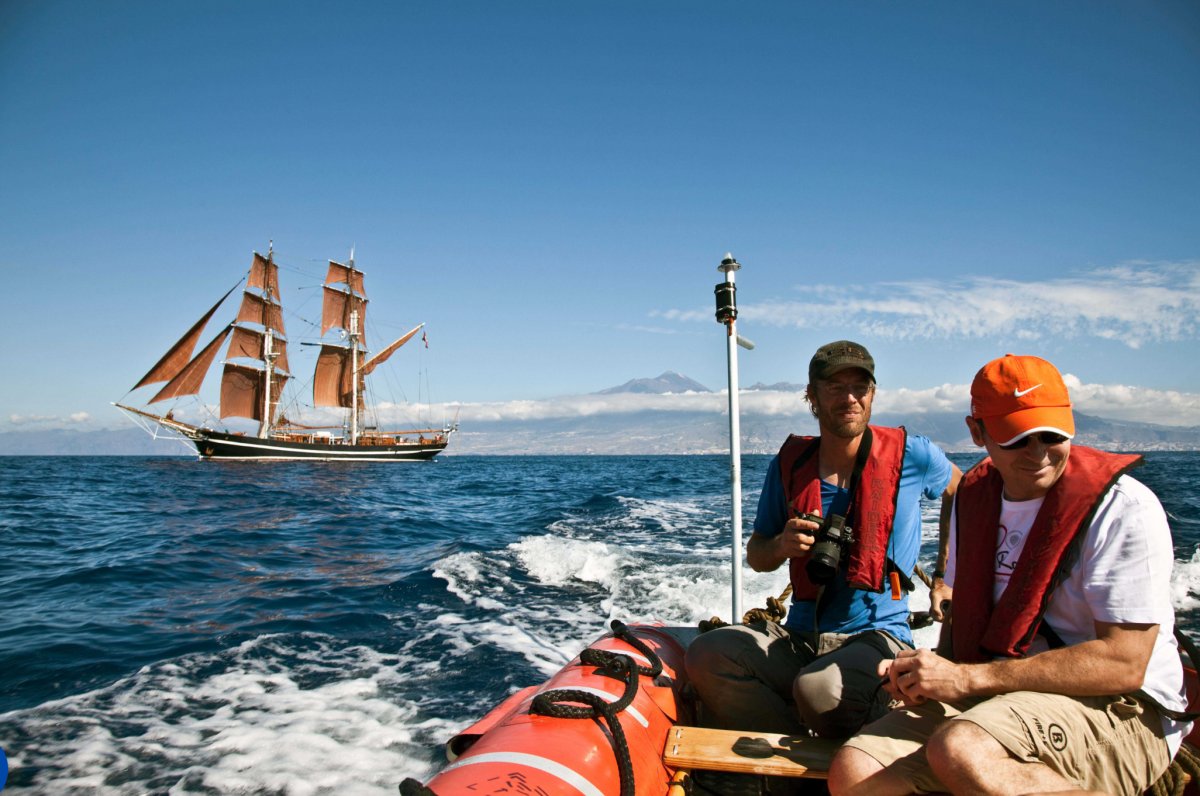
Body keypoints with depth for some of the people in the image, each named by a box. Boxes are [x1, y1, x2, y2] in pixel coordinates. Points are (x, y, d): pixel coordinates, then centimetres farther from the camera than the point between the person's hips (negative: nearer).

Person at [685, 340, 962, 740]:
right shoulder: (789, 463, 5)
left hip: (877, 637, -3)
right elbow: (756, 555, 14)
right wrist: (781, 546, -10)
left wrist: (945, 576, 15)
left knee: (818, 688, -36)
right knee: (706, 655, -23)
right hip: (799, 639, 4)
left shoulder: (911, 454, -2)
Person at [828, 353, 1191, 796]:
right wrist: (934, 670, -4)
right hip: (990, 699, 6)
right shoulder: (974, 496, 9)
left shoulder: (1123, 508, -12)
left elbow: (1124, 664, -19)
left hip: (1120, 711, -5)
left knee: (958, 750, -35)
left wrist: (969, 677, -20)